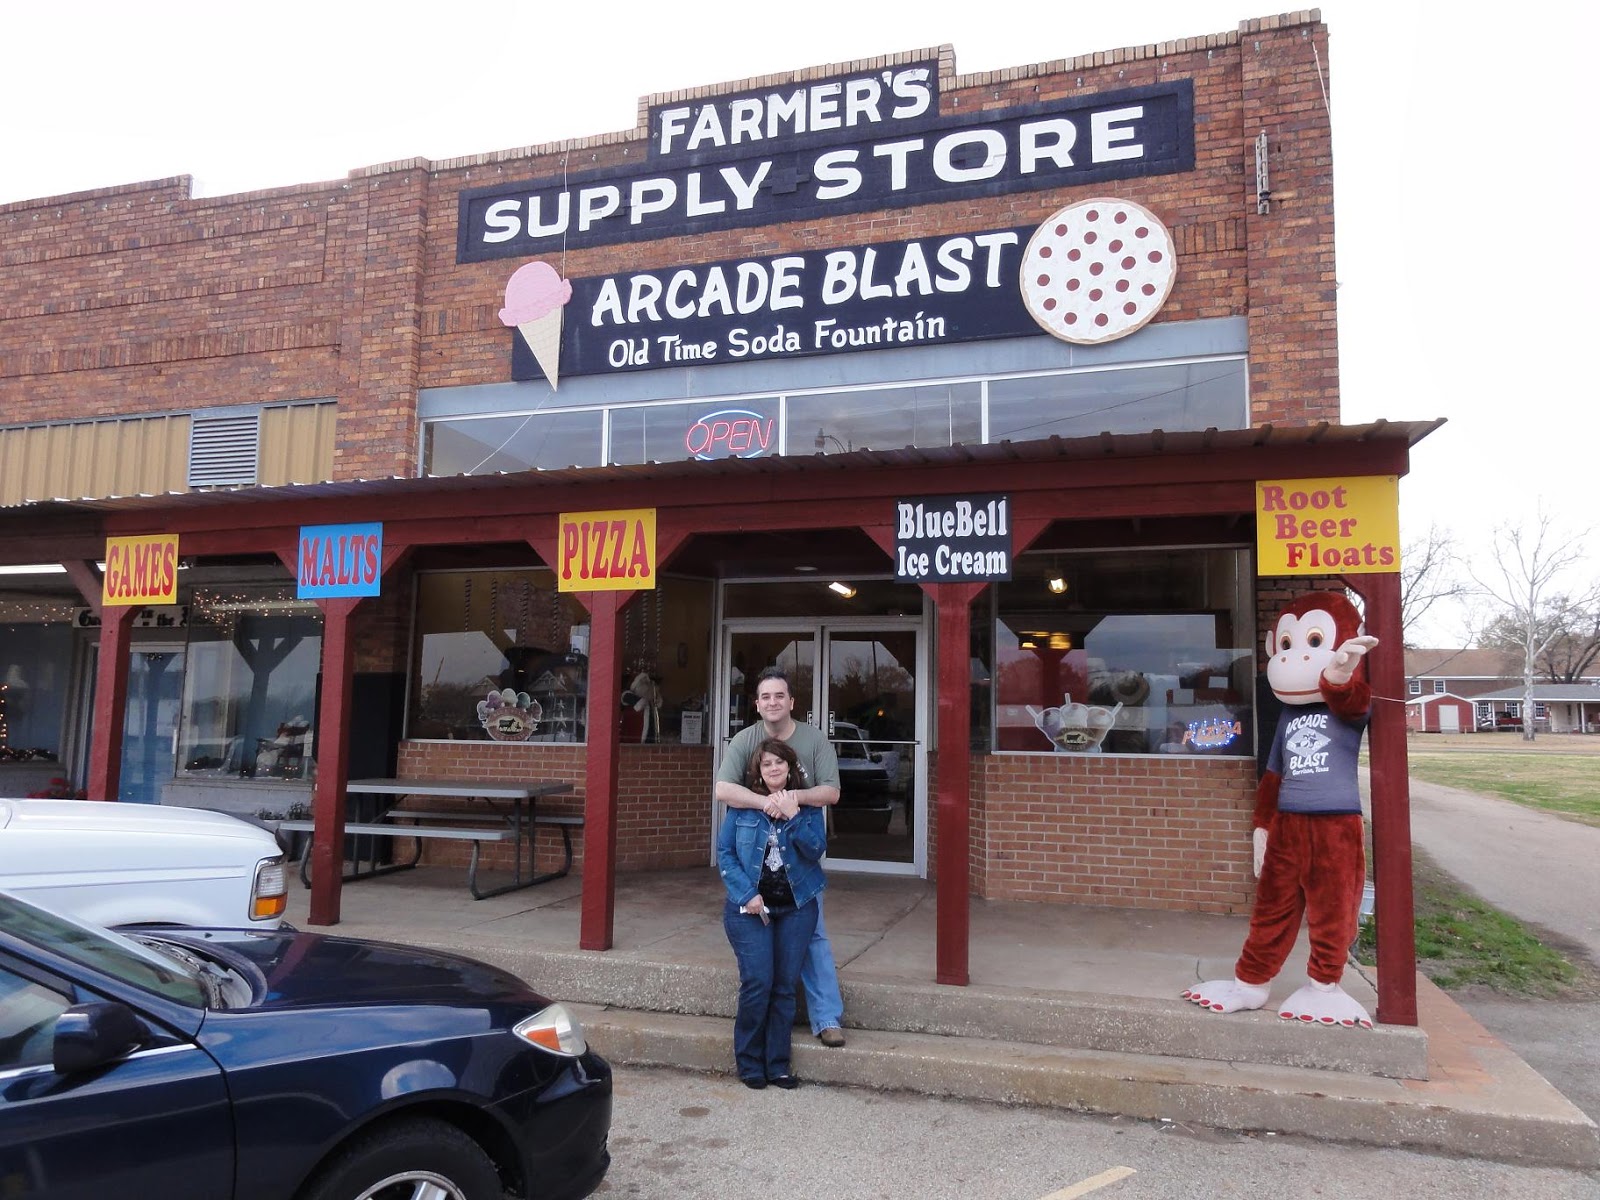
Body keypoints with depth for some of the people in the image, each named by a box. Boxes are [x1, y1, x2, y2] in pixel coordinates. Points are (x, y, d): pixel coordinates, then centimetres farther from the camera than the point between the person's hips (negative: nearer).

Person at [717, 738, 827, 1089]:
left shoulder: (808, 806, 4)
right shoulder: (741, 805, 0)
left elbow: (816, 850, -6)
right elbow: (725, 853, -1)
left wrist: (793, 818, -20)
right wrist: (747, 894, -11)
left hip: (796, 907, 2)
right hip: (749, 906, -2)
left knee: (786, 986, 2)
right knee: (757, 983, -10)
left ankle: (778, 1065, 15)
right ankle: (749, 1063, 9)